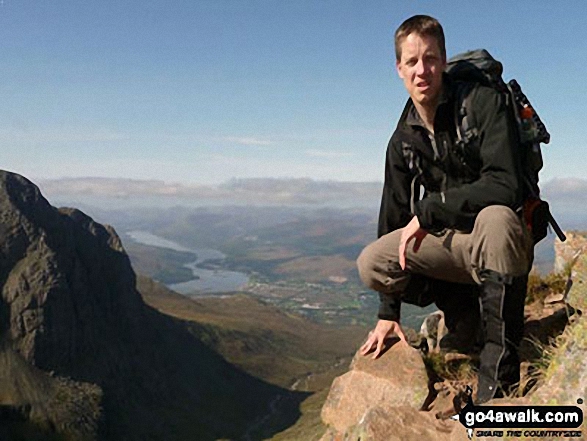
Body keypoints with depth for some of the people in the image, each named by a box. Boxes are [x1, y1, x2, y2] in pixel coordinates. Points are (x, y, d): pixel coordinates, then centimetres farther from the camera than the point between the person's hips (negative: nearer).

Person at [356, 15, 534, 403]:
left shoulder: (484, 103, -15)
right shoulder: (403, 140, 3)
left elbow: (505, 186, -27)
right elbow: (394, 217, 6)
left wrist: (427, 211, -23)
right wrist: (389, 313, 5)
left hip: (504, 239, -5)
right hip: (451, 243, 6)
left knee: (494, 217, -40)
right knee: (371, 263, -13)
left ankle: (499, 375, -28)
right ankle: (467, 318, 4)